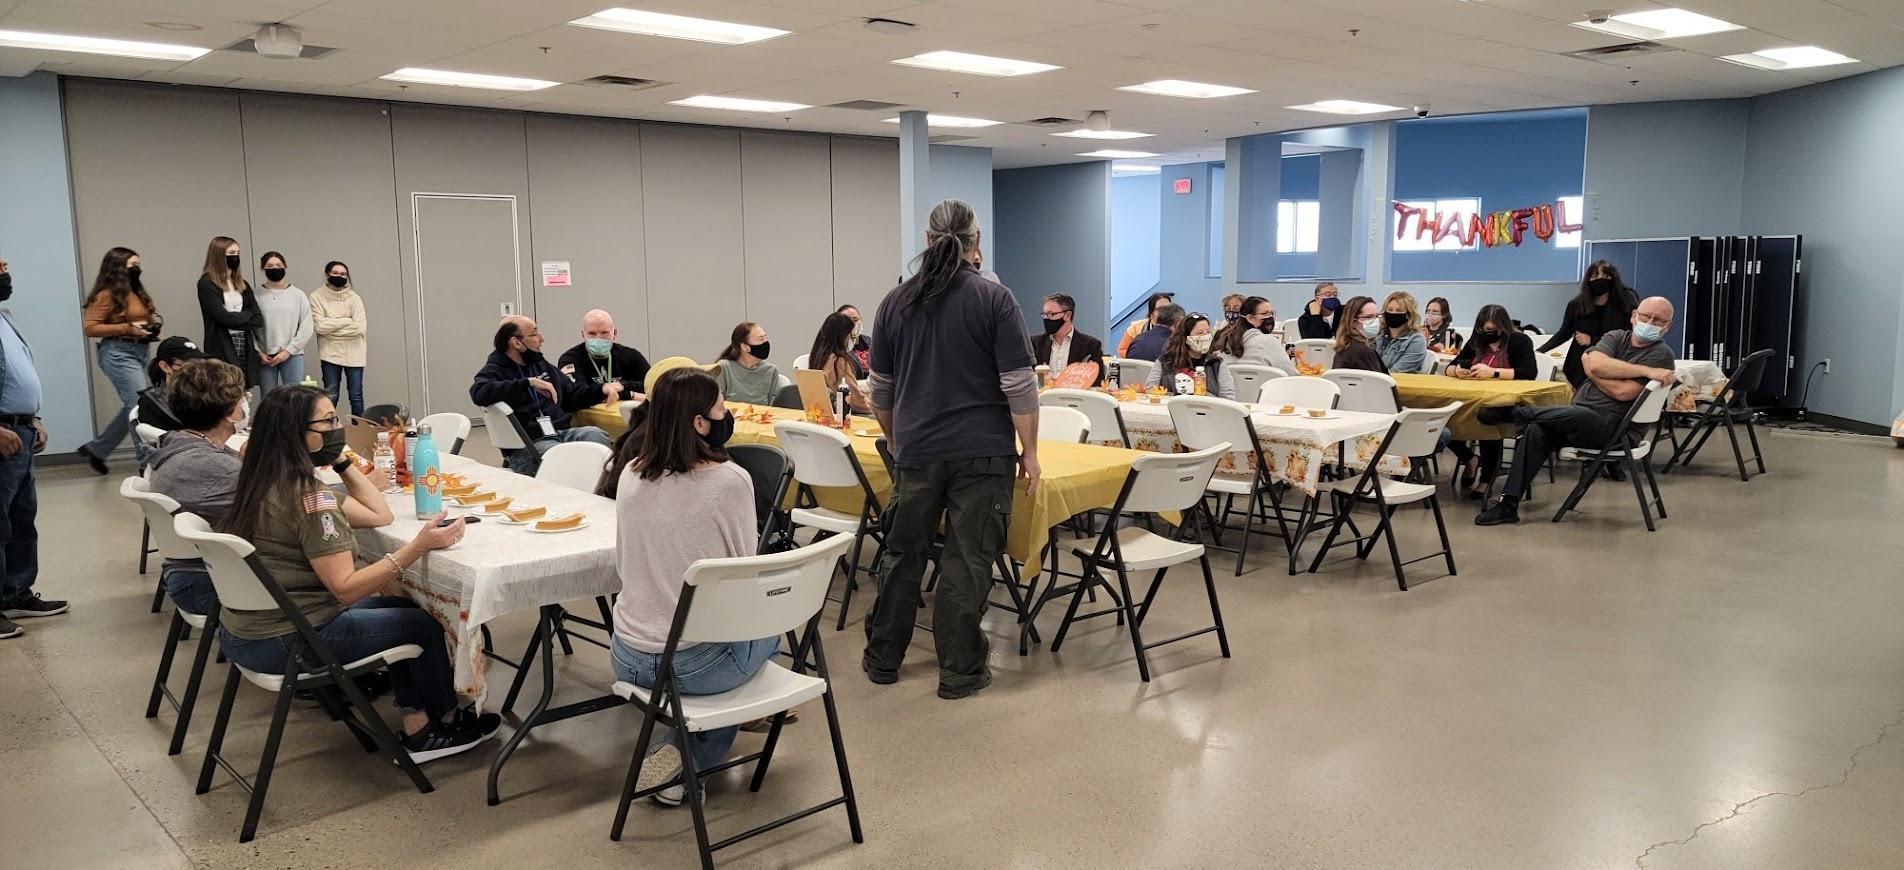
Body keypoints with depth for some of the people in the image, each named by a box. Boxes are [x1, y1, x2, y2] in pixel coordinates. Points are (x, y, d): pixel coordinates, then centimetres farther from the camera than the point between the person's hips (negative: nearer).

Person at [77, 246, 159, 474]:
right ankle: (148, 463, -6)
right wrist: (128, 329, -19)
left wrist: (152, 323, 5)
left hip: (138, 352, 9)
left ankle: (96, 449, 30)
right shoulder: (107, 295, -10)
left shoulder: (135, 291, 15)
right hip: (118, 354, -9)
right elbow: (89, 328, -14)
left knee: (133, 407, 14)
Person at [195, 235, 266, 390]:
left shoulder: (242, 284, 15)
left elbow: (258, 319, 8)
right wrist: (247, 315, 3)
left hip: (245, 347, 6)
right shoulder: (207, 284, -3)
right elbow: (222, 316, -13)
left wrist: (257, 348, -5)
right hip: (221, 349, -6)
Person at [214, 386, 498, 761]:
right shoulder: (308, 496, -23)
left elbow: (380, 515, 10)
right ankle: (446, 723, 30)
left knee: (403, 607, 20)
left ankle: (418, 730, 18)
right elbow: (345, 587, -25)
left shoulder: (269, 482, 6)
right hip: (284, 644, -9)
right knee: (427, 623, 6)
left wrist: (342, 462, 6)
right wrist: (419, 547, -30)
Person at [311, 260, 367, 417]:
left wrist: (331, 327, -7)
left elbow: (360, 327, -9)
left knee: (356, 396, 3)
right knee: (331, 397, 0)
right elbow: (319, 326, -10)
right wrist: (346, 321, -8)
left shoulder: (353, 298, 2)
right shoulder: (317, 297, 1)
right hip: (330, 354, -1)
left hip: (354, 354, 1)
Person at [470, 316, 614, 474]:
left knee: (596, 435, -25)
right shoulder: (495, 370, 1)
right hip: (526, 446, -6)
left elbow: (572, 395, 30)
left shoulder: (541, 364, 24)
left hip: (560, 432, 6)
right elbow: (479, 392, -23)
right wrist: (529, 382, -22)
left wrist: (602, 389, 11)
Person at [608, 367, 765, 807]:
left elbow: (625, 563, 12)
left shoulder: (630, 475, 0)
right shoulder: (730, 480, -17)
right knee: (766, 617, 25)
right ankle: (687, 758, 17)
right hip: (695, 665, -5)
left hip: (627, 658, 6)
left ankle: (671, 749, 23)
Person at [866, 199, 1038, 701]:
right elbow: (1019, 385, -10)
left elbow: (881, 389, 13)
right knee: (967, 560, 2)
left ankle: (883, 659, 25)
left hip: (916, 452, 4)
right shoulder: (994, 298, -7)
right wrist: (1029, 451, -2)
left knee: (903, 554, 14)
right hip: (982, 452, -4)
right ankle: (960, 671, 9)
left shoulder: (897, 302, 6)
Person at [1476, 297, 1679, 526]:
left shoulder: (1661, 354, -1)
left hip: (1612, 427, -5)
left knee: (1576, 414, -35)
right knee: (1536, 431, -20)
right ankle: (1509, 504, -19)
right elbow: (1596, 365, -11)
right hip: (1580, 420, 6)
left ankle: (1510, 411, -10)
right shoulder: (1616, 337, 13)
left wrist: (1590, 365, -3)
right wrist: (1645, 370, -17)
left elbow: (1623, 392, -14)